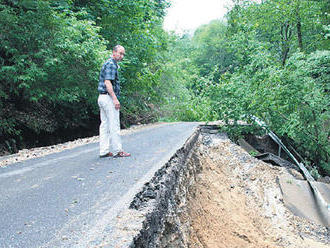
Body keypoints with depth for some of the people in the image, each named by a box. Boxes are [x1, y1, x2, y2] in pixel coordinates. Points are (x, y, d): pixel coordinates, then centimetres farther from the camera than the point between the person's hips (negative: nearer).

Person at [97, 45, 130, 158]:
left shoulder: (107, 63, 21)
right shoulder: (111, 64, -11)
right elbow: (107, 82, -21)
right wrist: (115, 99, -25)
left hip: (102, 97, 10)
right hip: (109, 97, -10)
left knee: (105, 125, 8)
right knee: (114, 125, -5)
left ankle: (104, 151, 11)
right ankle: (117, 151, 0)